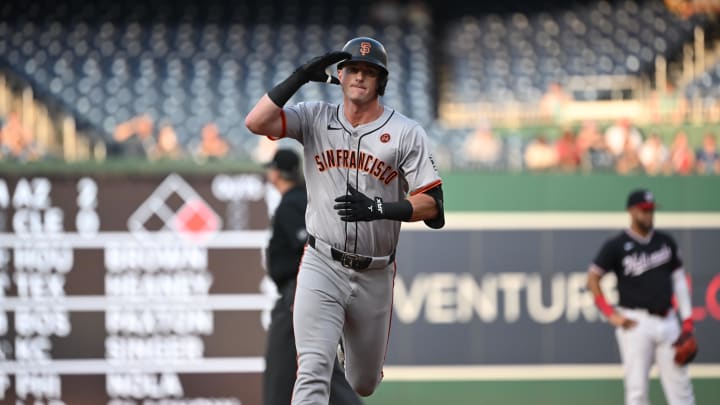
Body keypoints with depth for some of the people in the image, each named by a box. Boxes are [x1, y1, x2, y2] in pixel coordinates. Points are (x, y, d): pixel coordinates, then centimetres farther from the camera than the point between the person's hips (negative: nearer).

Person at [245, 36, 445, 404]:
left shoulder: (406, 133, -3)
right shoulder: (315, 119, 0)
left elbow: (431, 205, -8)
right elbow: (255, 122, -14)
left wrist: (378, 208, -24)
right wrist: (299, 77, -16)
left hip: (375, 275, 1)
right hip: (322, 266, -1)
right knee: (313, 371, -19)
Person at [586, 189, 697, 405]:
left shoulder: (665, 241, 10)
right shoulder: (616, 245, -4)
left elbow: (679, 279, 15)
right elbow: (593, 278, -1)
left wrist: (687, 319, 8)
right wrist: (611, 315, -8)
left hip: (667, 321, 4)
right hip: (636, 323, -4)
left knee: (680, 384, 4)